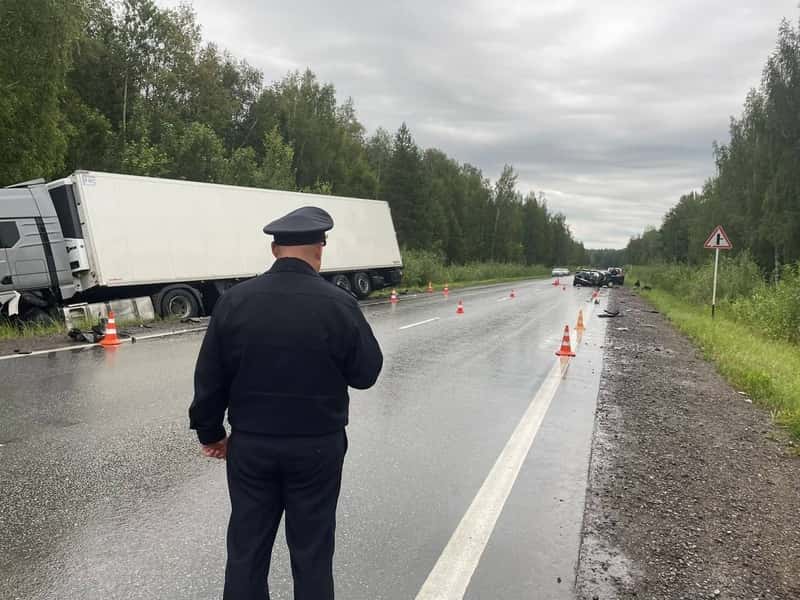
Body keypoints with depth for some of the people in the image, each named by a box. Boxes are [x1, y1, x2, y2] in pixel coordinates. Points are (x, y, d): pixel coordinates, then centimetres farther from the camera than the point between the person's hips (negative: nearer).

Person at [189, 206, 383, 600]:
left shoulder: (235, 301, -6)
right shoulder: (339, 305, -14)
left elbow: (209, 376, -1)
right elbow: (367, 374, -5)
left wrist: (209, 431, 12)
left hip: (250, 444, 2)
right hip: (317, 446, -2)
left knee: (246, 547, 16)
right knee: (311, 549, 13)